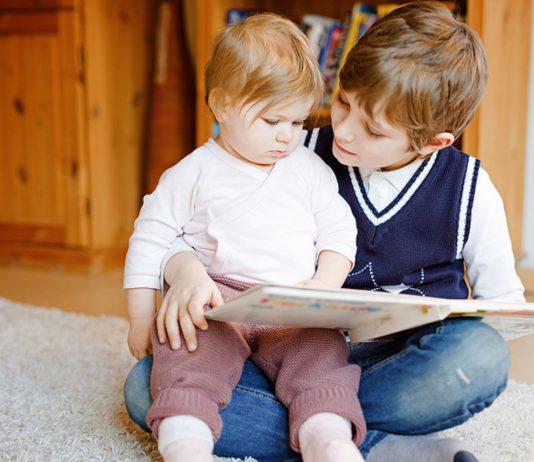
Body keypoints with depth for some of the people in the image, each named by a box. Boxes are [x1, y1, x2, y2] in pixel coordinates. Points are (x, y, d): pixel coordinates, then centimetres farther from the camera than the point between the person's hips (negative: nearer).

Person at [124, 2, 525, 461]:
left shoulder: (470, 190, -1)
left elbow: (503, 300, 8)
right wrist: (186, 268, -22)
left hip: (404, 370, -1)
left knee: (484, 355, -36)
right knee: (146, 385, -21)